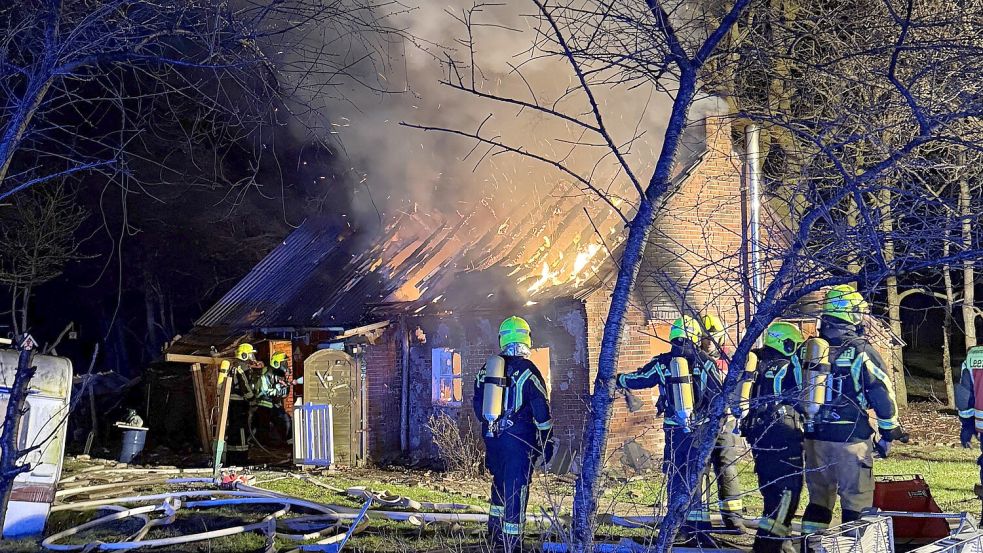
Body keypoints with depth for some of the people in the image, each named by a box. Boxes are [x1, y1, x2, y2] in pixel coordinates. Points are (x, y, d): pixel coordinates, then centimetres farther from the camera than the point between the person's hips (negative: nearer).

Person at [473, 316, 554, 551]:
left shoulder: (486, 370, 6)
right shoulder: (527, 370, -10)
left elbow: (479, 406, 14)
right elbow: (542, 411, -9)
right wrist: (546, 443, -2)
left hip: (492, 438, 5)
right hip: (519, 439, -5)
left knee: (500, 483, 22)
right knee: (516, 489, 0)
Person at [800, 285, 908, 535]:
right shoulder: (862, 352, -10)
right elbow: (883, 395, -9)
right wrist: (890, 432, 4)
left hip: (815, 436, 5)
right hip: (852, 439, -5)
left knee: (819, 494, 16)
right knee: (856, 497, 4)